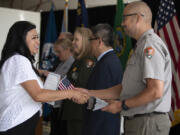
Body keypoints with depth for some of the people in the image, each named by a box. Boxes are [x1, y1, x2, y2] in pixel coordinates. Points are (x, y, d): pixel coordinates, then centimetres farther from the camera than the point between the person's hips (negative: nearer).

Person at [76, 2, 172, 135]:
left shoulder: (150, 44, -14)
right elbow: (124, 88, 19)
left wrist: (122, 105, -13)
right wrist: (88, 93, 14)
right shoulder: (141, 47, 20)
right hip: (137, 122, 10)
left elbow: (156, 92, -23)